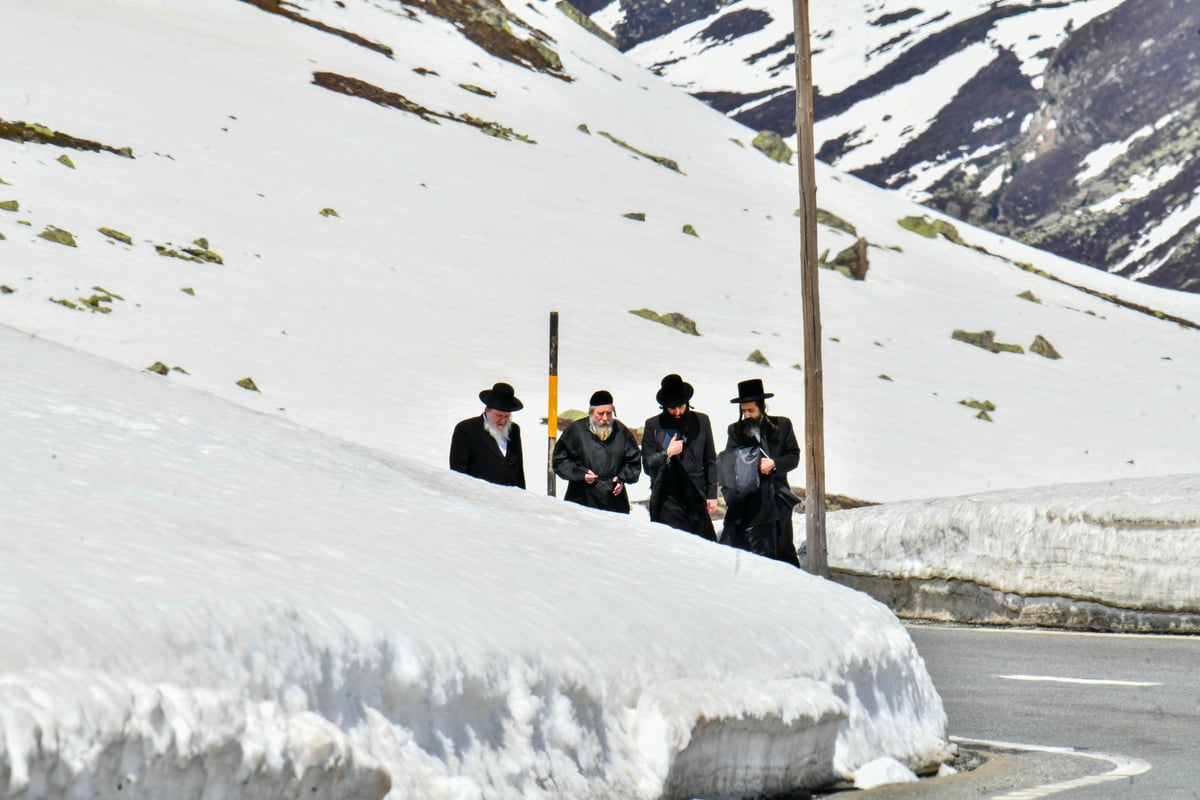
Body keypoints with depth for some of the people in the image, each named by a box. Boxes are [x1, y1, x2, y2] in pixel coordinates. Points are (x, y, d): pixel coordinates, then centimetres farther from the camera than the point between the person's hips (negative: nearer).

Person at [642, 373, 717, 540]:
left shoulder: (701, 421, 9)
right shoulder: (653, 425, 4)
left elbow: (710, 462, 13)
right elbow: (648, 465, 5)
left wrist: (712, 494, 9)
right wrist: (668, 453, -10)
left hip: (696, 498, 2)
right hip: (666, 500, -2)